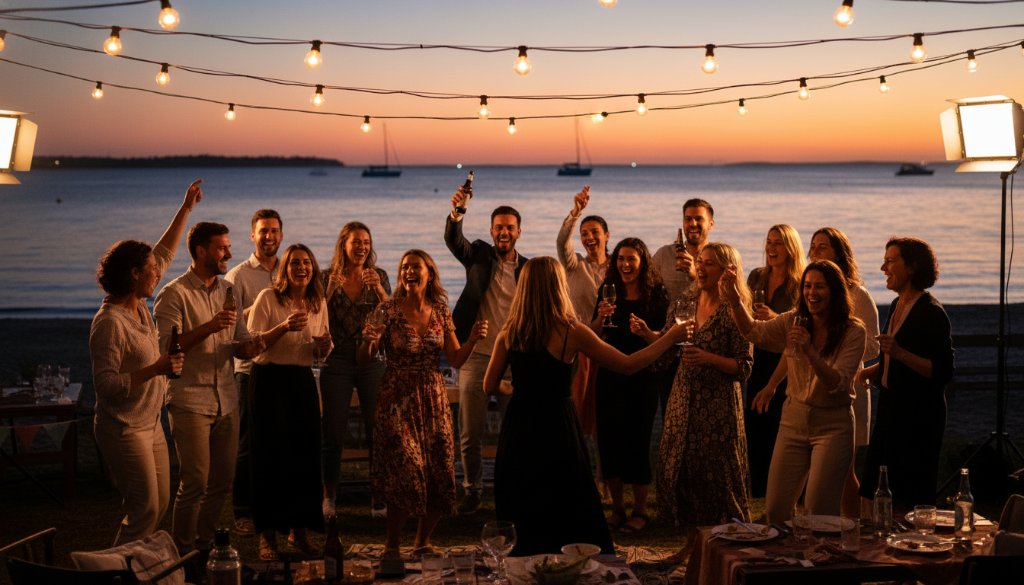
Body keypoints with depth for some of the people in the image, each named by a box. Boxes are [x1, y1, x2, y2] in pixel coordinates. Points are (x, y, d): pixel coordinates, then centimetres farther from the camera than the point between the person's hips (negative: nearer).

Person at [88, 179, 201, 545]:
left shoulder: (139, 307, 4)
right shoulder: (109, 322, -21)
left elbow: (163, 254, 17)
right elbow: (105, 384, -26)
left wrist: (185, 209, 19)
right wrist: (155, 369, -31)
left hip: (150, 424, 9)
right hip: (123, 429, -9)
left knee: (159, 504, 13)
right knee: (145, 511, -6)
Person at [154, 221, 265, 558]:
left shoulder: (227, 292, 13)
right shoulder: (174, 294, -8)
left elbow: (240, 342, 17)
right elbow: (166, 347, -16)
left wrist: (249, 347, -6)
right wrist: (207, 328, -26)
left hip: (226, 401, 6)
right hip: (190, 401, -6)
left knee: (222, 482, 9)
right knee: (195, 483, -5)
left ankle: (205, 547, 24)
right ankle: (183, 555, 9)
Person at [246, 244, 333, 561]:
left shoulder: (318, 303, 9)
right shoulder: (268, 298, -7)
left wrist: (324, 343, -6)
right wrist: (284, 327, -25)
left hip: (303, 380, 5)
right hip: (270, 380, -5)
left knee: (306, 453, 3)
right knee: (272, 454, -4)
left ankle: (299, 530, 17)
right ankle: (267, 534, 5)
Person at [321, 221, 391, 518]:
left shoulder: (379, 276, 3)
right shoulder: (329, 278, 2)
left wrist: (378, 288, -19)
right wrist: (332, 287, -11)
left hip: (372, 360, 0)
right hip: (337, 360, 0)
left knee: (377, 430, 0)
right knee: (333, 432, 2)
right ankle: (328, 497, 13)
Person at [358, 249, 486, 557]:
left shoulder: (440, 311, 6)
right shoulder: (389, 310, -5)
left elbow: (456, 360, 4)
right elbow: (363, 360, -4)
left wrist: (473, 340, -13)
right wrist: (368, 341, -24)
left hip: (434, 401, 4)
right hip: (398, 401, -4)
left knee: (441, 477, 1)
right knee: (406, 474, -13)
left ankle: (422, 541, 24)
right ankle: (392, 544, 9)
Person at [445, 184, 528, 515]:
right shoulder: (479, 255, 4)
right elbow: (453, 240, -16)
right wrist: (458, 212, -36)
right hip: (475, 356, 0)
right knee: (470, 434, 3)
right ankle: (472, 491, 17)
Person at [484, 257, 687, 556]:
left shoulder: (509, 333, -2)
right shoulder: (571, 332, -12)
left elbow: (490, 386, 6)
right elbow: (628, 364, -6)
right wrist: (672, 337, 4)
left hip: (518, 431, 4)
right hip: (555, 430, -4)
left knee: (529, 525, 17)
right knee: (573, 520, 8)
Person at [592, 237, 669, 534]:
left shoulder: (656, 294, -3)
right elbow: (591, 335, 6)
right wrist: (600, 317, -13)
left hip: (642, 378, -3)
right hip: (609, 376, 3)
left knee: (637, 442, -3)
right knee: (609, 440, 5)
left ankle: (640, 510, 11)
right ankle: (617, 507, 19)